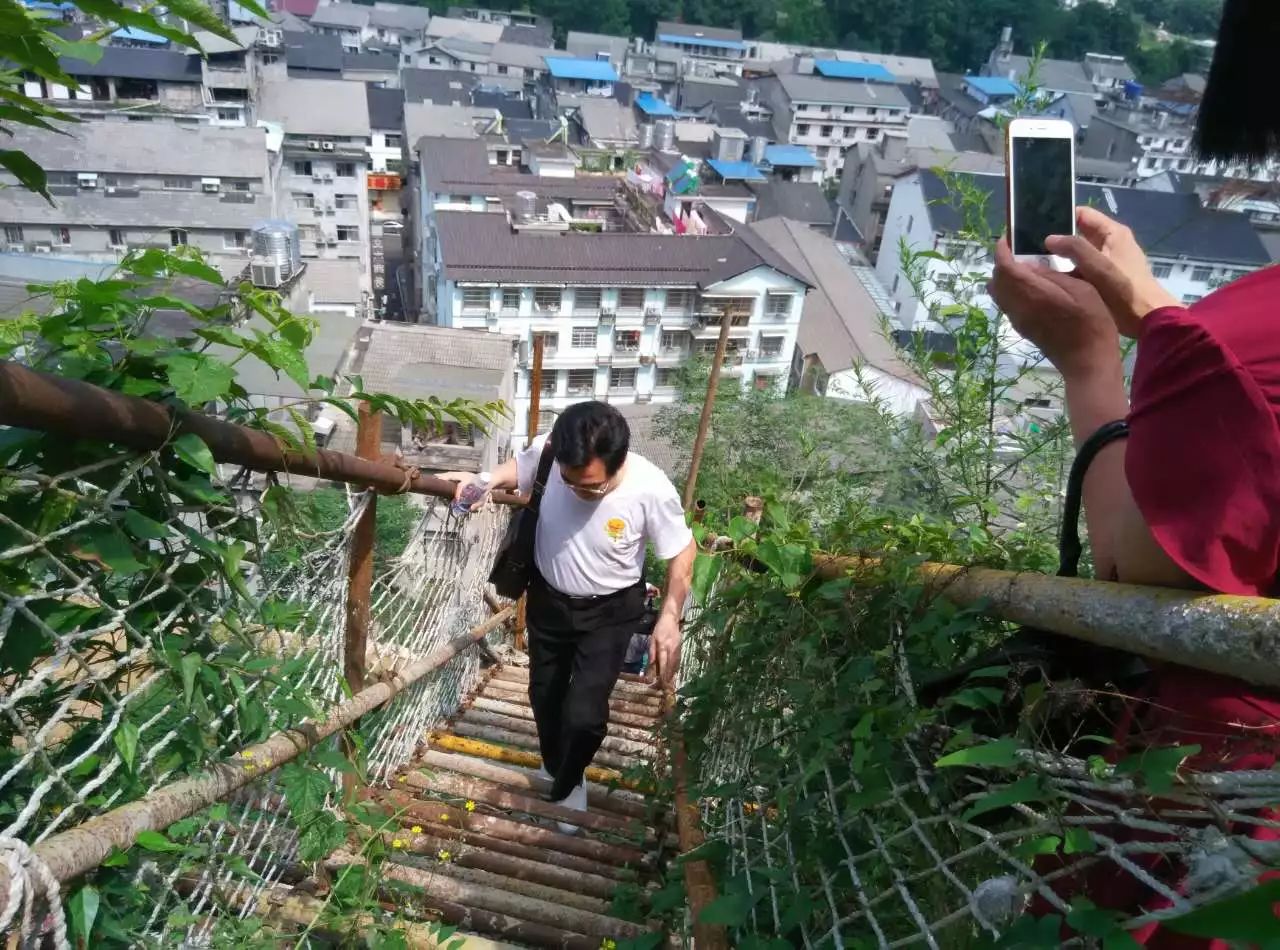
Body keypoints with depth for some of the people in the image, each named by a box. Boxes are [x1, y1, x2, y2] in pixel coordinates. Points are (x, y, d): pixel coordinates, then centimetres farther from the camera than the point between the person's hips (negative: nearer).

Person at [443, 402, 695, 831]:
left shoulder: (652, 489, -32)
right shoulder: (547, 452, -26)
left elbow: (681, 552, -15)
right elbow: (518, 466, 0)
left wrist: (669, 618, -19)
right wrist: (485, 481, -20)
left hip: (610, 610, -3)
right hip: (548, 599, 4)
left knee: (583, 712, -7)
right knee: (544, 696, 21)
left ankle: (567, 784, 28)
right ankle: (555, 768, 53)